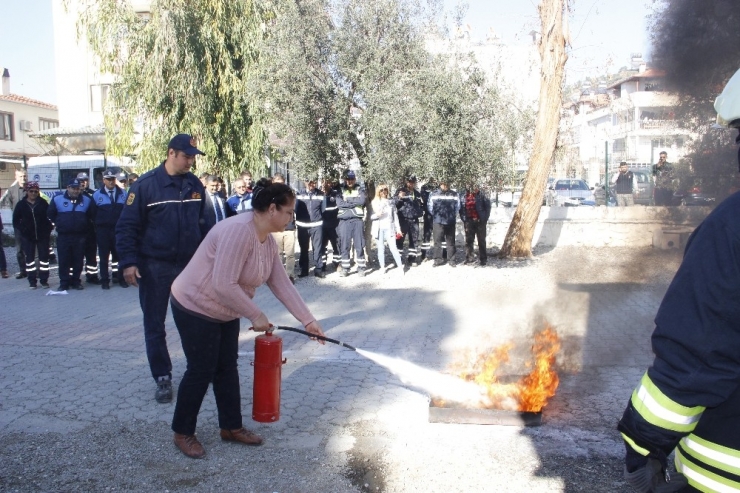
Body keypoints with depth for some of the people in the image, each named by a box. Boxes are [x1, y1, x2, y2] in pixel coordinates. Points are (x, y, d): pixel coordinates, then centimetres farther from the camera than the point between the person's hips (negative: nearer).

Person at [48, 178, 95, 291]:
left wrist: (85, 226, 5)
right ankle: (64, 282, 9)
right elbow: (50, 214, 7)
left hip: (80, 236, 1)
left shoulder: (87, 200, 3)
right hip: (63, 236, -1)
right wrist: (59, 224, 8)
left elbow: (92, 215, 8)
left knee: (78, 260, 5)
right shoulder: (57, 199, 0)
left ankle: (76, 281, 15)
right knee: (64, 260, 2)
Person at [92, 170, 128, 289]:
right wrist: (96, 227, 0)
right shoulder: (97, 195, 3)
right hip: (103, 230, 0)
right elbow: (93, 213, 5)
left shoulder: (123, 193, 5)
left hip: (119, 229, 1)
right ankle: (104, 280, 12)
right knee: (104, 256, 5)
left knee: (118, 254, 7)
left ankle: (120, 278, 15)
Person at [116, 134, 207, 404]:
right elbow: (126, 226, -10)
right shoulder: (145, 185, -10)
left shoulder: (195, 185, 3)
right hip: (155, 267, -3)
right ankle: (162, 378, 18)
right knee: (155, 325, 6)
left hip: (189, 265, 3)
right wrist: (128, 262, -16)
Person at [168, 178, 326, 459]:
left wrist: (308, 321, 0)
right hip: (195, 307, -9)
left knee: (227, 368, 14)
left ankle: (231, 427, 29)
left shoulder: (268, 241, 0)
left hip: (225, 311, 9)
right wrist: (256, 316, -24)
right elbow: (224, 284, -34)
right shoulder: (239, 231, -31)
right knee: (201, 371, 1)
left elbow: (282, 285, 2)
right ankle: (183, 433, 21)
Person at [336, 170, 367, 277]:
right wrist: (355, 203, -7)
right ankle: (345, 268, 11)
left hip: (357, 220, -1)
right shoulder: (341, 190, 10)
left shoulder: (360, 190, 8)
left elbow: (362, 200, -11)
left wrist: (347, 200, -5)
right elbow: (339, 203, -6)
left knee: (359, 245, 1)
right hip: (344, 220, 1)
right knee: (344, 246, 3)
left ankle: (361, 268, 8)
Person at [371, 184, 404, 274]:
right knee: (381, 248, 4)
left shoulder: (391, 202, 9)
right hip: (379, 229, 1)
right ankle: (382, 267, 12)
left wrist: (398, 229, 7)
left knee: (393, 248, -8)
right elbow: (370, 216, 4)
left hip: (389, 228, 0)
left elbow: (395, 216, 10)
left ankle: (400, 267, -3)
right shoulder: (374, 202, 6)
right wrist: (377, 215, -18)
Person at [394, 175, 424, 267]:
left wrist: (421, 212, 11)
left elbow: (421, 205, 28)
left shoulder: (417, 193, 16)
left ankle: (412, 257, 17)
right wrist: (399, 198, -23)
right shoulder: (400, 191, 0)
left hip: (414, 220, 5)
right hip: (403, 219, -5)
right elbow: (394, 203, -7)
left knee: (414, 239, 8)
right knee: (400, 238, -5)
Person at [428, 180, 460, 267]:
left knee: (451, 241, 7)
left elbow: (457, 207, 9)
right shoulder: (433, 194, 0)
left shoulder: (454, 194, 3)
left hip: (451, 222, 1)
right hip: (438, 221, -1)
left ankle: (451, 259, 14)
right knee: (437, 240, 0)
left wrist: (453, 215, 8)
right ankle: (438, 259, 8)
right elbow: (430, 207, 5)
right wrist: (435, 215, 6)